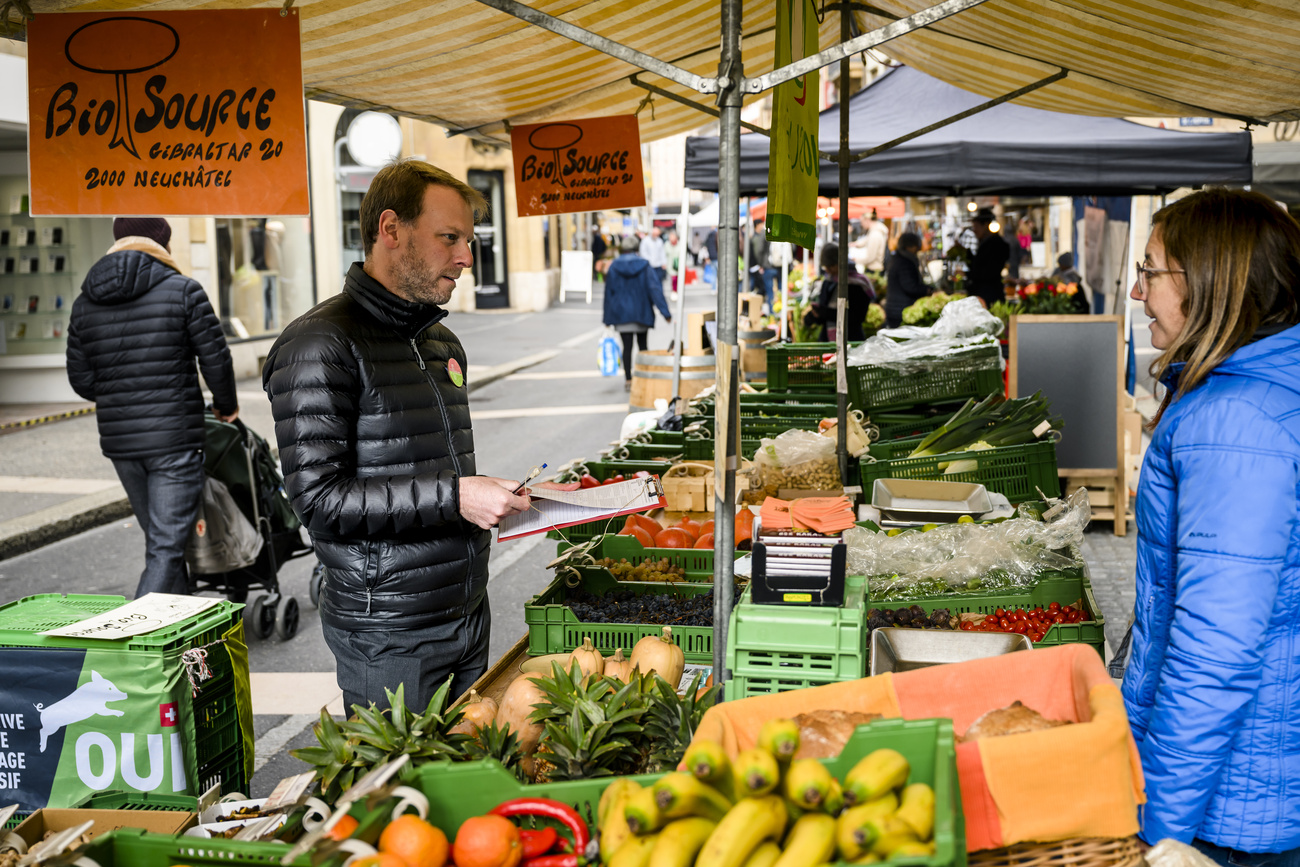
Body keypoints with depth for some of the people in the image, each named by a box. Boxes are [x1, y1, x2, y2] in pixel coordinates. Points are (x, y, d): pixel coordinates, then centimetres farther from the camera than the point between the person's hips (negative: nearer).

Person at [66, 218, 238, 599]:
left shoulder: (84, 303, 8)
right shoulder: (182, 290, -7)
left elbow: (81, 380, 9)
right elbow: (216, 359, -6)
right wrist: (226, 406, 13)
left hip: (118, 441, 6)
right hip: (175, 439, -6)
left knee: (160, 539, 20)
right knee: (167, 546, -4)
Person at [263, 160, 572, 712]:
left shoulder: (443, 342, 15)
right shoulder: (321, 344, -13)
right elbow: (317, 496, -20)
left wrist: (496, 497, 6)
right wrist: (452, 497, -23)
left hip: (469, 612, 8)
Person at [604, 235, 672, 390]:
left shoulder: (614, 266, -3)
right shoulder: (644, 265, -5)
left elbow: (609, 292, 1)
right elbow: (655, 289, -10)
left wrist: (608, 318, 7)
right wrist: (665, 312, -12)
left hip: (621, 313, 0)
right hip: (642, 313, 0)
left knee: (627, 347, 2)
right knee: (642, 345, 13)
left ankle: (628, 380, 0)